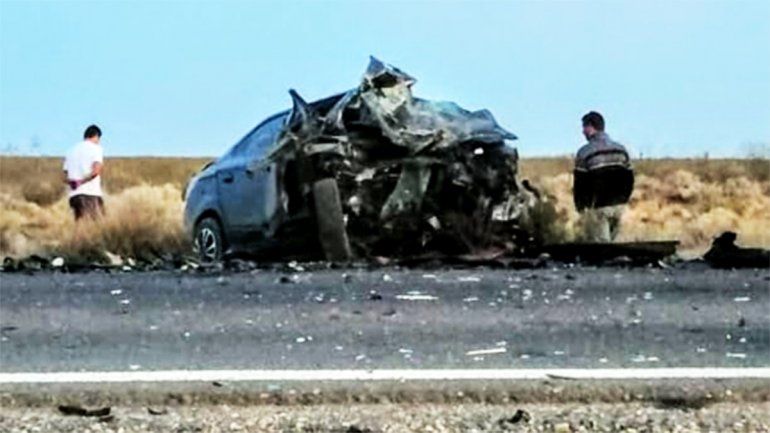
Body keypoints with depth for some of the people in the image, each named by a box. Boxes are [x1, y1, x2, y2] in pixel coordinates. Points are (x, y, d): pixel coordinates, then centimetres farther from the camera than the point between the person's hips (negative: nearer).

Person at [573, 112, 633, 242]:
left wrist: (580, 207, 5)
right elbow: (629, 179, 12)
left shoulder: (585, 152, -9)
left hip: (597, 207, -6)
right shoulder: (621, 149, 9)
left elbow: (580, 183, -8)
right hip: (618, 206, 6)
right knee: (608, 240, 15)